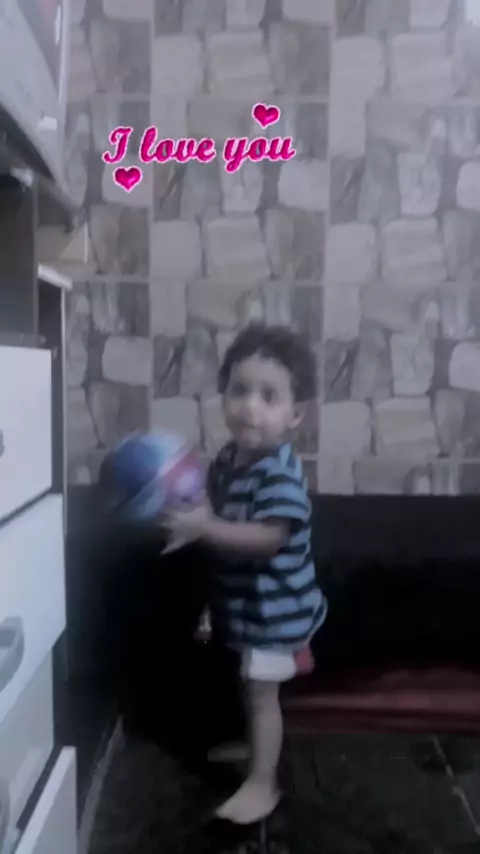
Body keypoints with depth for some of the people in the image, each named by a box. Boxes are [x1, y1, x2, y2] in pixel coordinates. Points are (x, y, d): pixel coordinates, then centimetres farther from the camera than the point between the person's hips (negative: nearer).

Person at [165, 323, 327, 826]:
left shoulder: (280, 473, -28)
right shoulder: (226, 459, -1)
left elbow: (267, 538, -33)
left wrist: (203, 528, -38)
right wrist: (186, 512, -6)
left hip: (275, 605, -8)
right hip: (245, 599, 8)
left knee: (262, 690, 5)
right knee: (251, 686, 26)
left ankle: (262, 784, 24)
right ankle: (256, 747, 49)